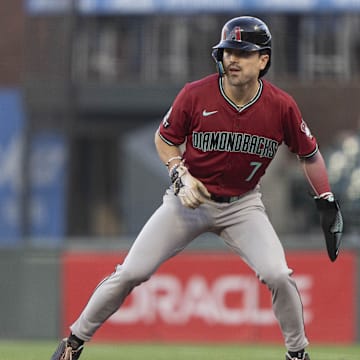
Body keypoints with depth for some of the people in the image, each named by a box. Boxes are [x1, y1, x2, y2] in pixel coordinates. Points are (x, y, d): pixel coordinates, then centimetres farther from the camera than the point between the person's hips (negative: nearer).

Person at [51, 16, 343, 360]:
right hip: (190, 199, 0)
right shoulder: (195, 95, -16)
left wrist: (327, 203, -2)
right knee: (130, 273, -6)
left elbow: (310, 154, 2)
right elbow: (164, 138, 1)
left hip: (242, 205, 0)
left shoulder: (281, 106, -14)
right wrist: (181, 176, -15)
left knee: (278, 276, -19)